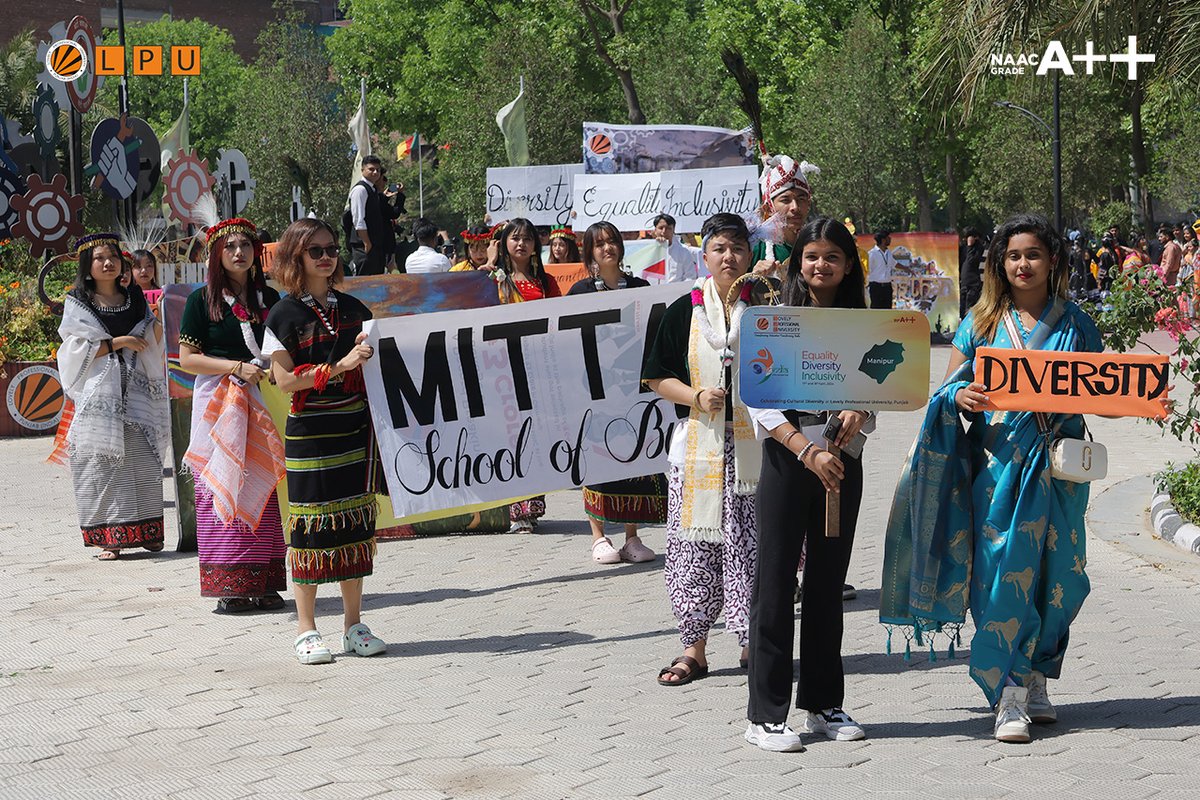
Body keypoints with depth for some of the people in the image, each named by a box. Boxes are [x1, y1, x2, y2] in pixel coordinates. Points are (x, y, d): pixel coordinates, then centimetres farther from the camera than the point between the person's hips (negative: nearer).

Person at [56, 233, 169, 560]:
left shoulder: (135, 298, 15)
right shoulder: (77, 304, 5)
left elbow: (152, 344, 19)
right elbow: (77, 350, -4)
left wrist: (157, 328, -4)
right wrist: (118, 342, -11)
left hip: (136, 391, 3)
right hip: (99, 395, -3)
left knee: (143, 460, -3)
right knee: (103, 463, -6)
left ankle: (147, 531, 4)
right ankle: (110, 537, -3)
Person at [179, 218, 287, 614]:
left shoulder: (269, 298, 13)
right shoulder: (202, 300, 0)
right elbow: (187, 358, -4)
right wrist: (238, 367, -13)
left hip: (261, 402, 4)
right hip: (218, 403, -4)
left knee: (263, 488, 1)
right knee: (221, 489, -6)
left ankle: (263, 583, 5)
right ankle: (228, 585, -4)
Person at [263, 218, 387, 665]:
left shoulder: (352, 308, 12)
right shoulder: (284, 315, -3)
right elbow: (284, 378, -10)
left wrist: (371, 355, -2)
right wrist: (340, 365, -16)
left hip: (355, 427, 5)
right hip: (309, 431, -4)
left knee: (354, 523, 6)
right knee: (310, 526, -3)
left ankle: (353, 626, 14)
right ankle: (306, 630, 6)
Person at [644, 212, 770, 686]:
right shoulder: (684, 311, 6)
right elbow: (658, 378, 6)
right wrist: (697, 395, -10)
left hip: (755, 444, -1)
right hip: (700, 445, 1)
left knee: (753, 546, 0)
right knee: (694, 547, 1)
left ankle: (754, 642, 13)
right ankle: (694, 648, 11)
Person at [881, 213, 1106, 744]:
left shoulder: (1075, 325, 9)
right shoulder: (982, 323, 8)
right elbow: (949, 388, 8)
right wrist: (962, 396, -14)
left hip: (1056, 468, 1)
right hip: (998, 462, -1)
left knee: (1057, 573, 3)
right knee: (1000, 572, -8)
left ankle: (1035, 679, 20)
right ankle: (1009, 696, -4)